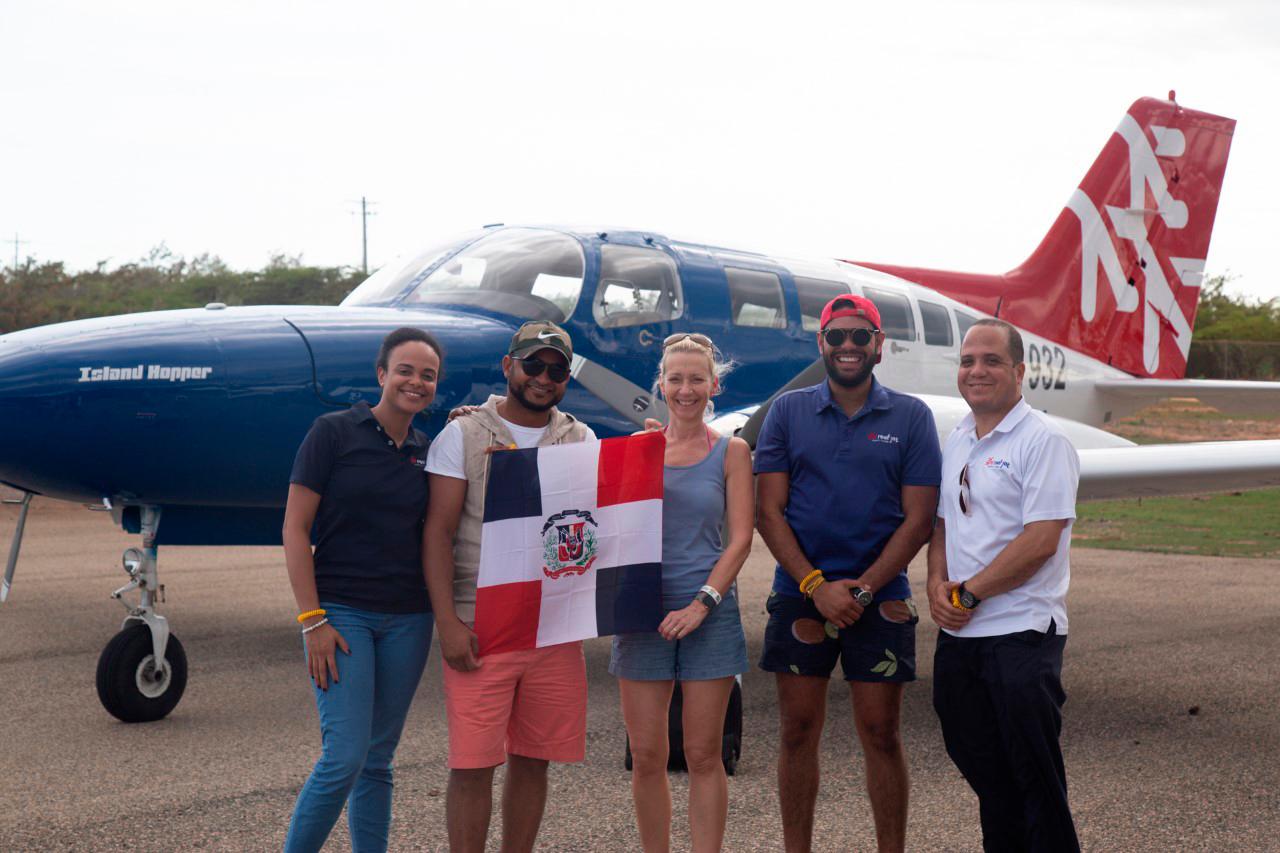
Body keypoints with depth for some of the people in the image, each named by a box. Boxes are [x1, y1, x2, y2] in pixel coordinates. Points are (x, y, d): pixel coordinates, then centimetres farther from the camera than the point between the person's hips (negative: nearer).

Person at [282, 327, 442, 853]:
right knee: (345, 757, -11)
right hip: (342, 612, -5)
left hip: (408, 620, 5)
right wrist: (312, 620, -12)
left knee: (378, 760, 10)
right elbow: (295, 528, -6)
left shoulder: (427, 453, 10)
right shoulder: (334, 432, -5)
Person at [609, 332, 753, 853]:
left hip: (709, 613, -1)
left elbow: (740, 539, -2)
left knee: (704, 755, 3)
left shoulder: (731, 452, 3)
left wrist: (702, 603, -11)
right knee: (646, 756, 3)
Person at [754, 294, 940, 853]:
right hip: (801, 594, 1)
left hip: (880, 597, -1)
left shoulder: (911, 418, 3)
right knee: (798, 732, 6)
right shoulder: (788, 412, 5)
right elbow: (769, 511, 0)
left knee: (880, 733, 2)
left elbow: (918, 518, -1)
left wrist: (863, 587, -11)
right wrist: (817, 586, -10)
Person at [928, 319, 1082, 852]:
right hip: (957, 634, 7)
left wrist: (969, 592, -14)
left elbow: (1041, 540, -17)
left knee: (1034, 774, -3)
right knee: (982, 769, 15)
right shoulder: (956, 442, 14)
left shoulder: (1043, 441, -10)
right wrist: (937, 585, -2)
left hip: (1021, 633, -7)